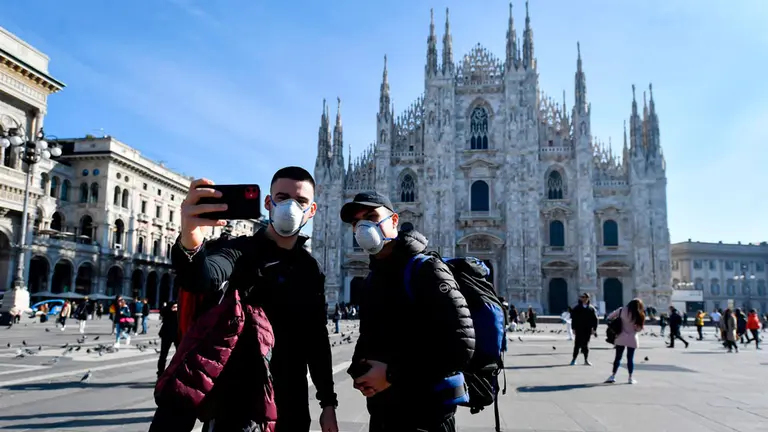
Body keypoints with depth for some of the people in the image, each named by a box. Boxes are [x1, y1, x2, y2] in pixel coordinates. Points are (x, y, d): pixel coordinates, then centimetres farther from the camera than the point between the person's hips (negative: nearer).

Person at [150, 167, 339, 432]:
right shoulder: (241, 250, -7)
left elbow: (318, 340, 11)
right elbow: (200, 279, -29)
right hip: (236, 400, -4)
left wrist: (328, 402, 8)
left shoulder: (311, 270, 7)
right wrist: (190, 244, -51)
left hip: (291, 405, 4)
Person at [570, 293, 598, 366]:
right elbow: (573, 319, 0)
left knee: (585, 345, 7)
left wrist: (594, 329, -2)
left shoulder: (592, 309, 4)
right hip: (579, 330, -1)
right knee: (577, 345, 0)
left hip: (588, 330, 1)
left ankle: (586, 360, 17)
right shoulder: (577, 308, 0)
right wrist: (574, 328, -5)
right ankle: (574, 359, 8)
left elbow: (595, 319, 5)